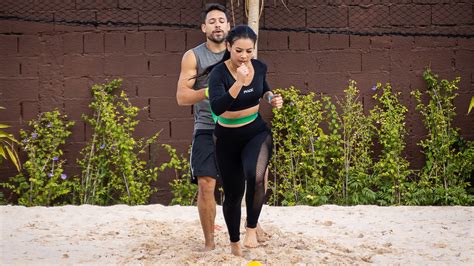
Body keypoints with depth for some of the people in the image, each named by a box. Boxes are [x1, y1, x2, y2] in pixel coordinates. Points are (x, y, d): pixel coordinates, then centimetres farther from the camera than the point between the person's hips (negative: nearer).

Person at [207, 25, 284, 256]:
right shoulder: (219, 73, -20)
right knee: (233, 193, 10)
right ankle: (234, 243, 34)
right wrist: (239, 82, -46)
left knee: (256, 177, -30)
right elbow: (217, 107, -37)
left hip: (257, 132, 2)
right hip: (228, 138, -1)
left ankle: (251, 228, -7)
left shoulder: (259, 67, -7)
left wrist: (271, 98, -4)